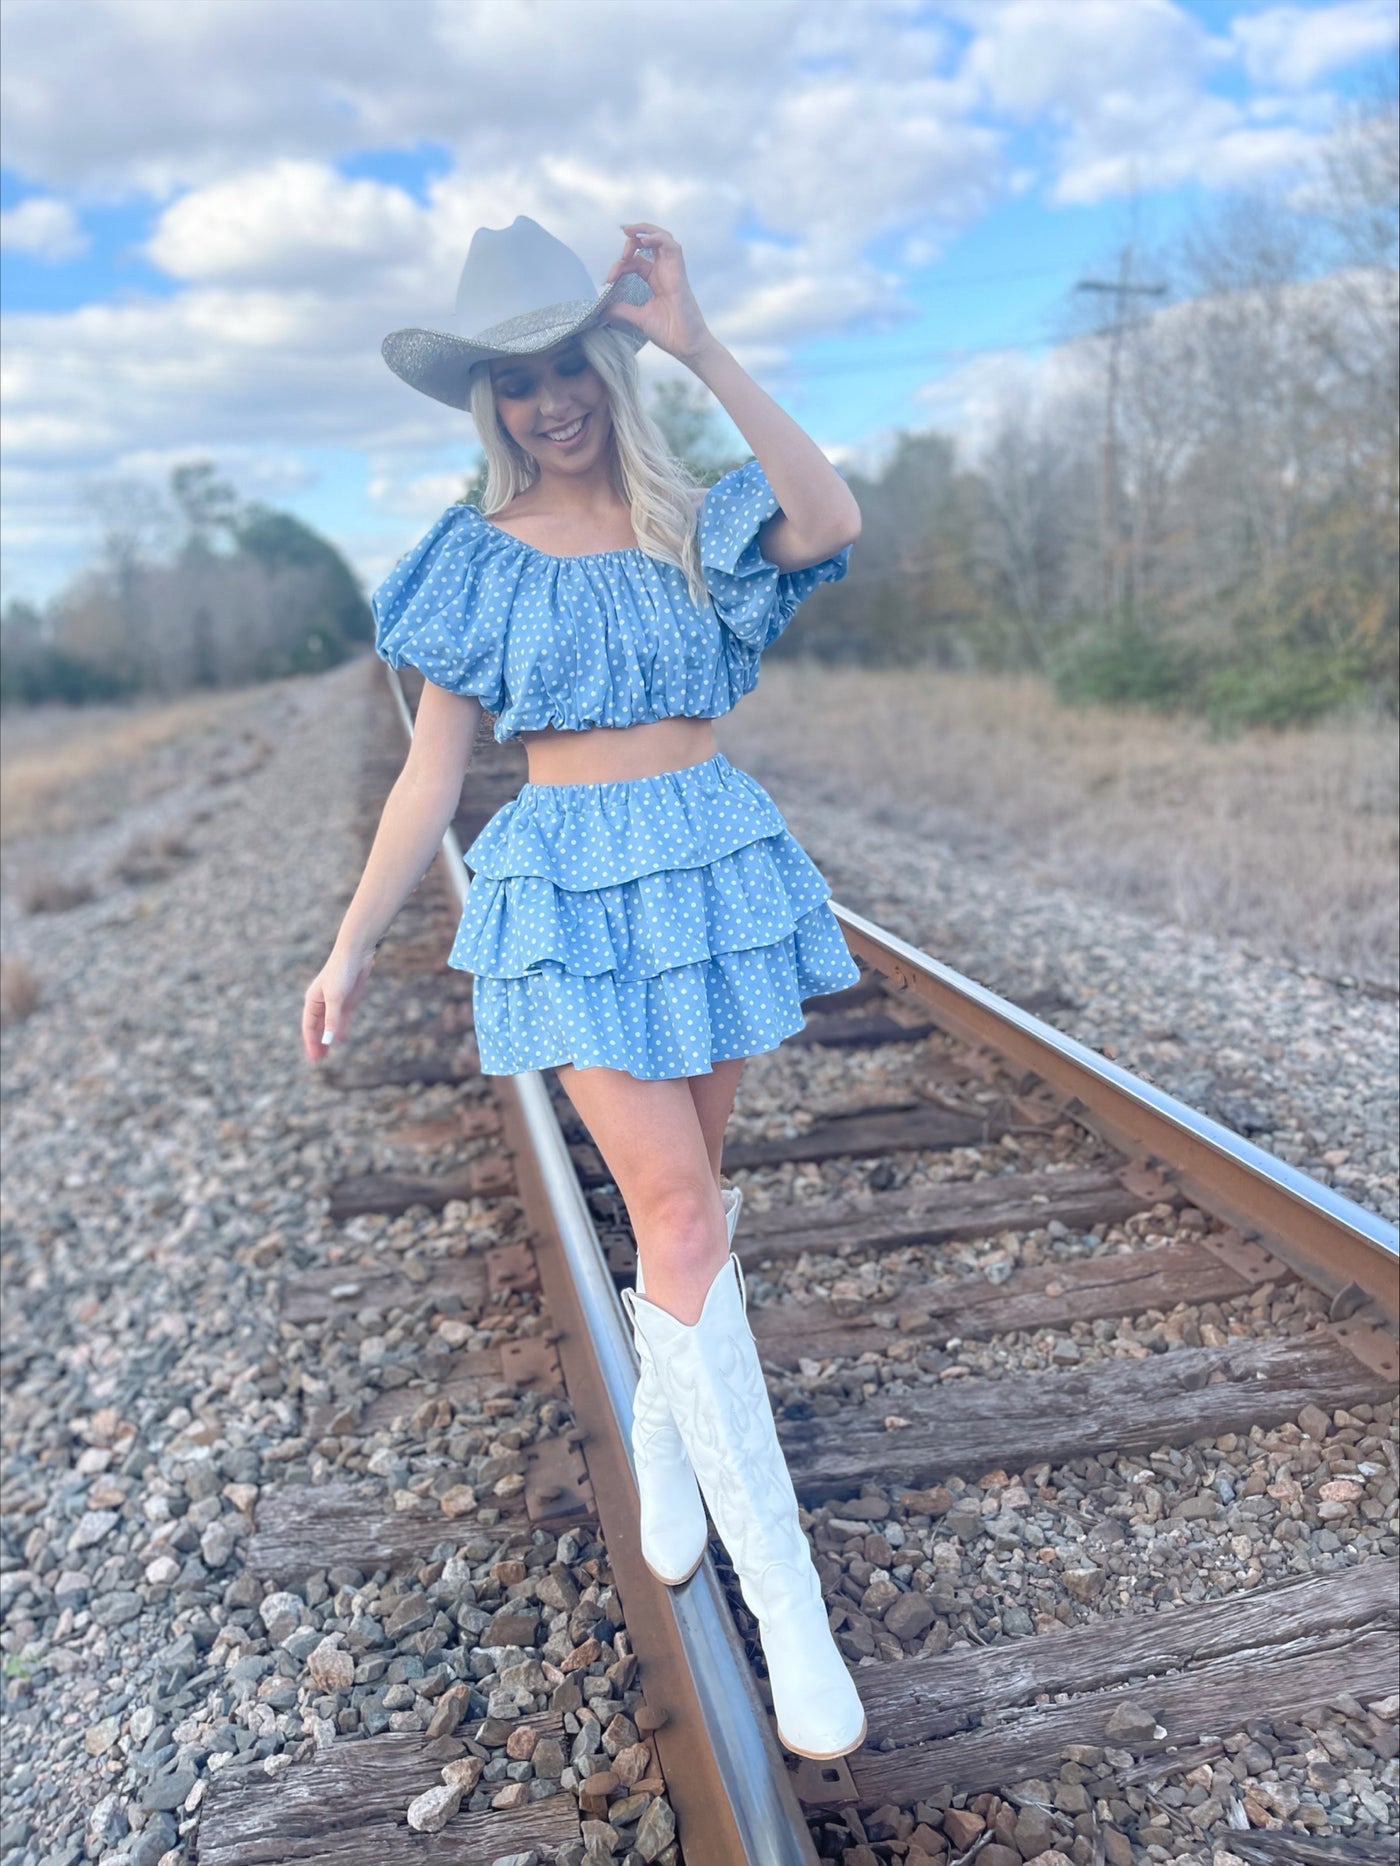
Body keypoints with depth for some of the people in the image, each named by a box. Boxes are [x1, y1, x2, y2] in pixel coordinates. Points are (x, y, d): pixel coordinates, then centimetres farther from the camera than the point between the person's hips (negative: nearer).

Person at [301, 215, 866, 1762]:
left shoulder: (697, 525, 4)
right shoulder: (475, 561, 3)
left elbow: (831, 524, -19)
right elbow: (432, 769, 3)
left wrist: (701, 348, -19)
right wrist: (354, 941, 0)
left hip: (713, 866, 2)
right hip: (571, 889, -2)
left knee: (682, 1192, 12)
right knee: (681, 1213, -9)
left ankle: (660, 1433, 39)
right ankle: (785, 1599, 0)